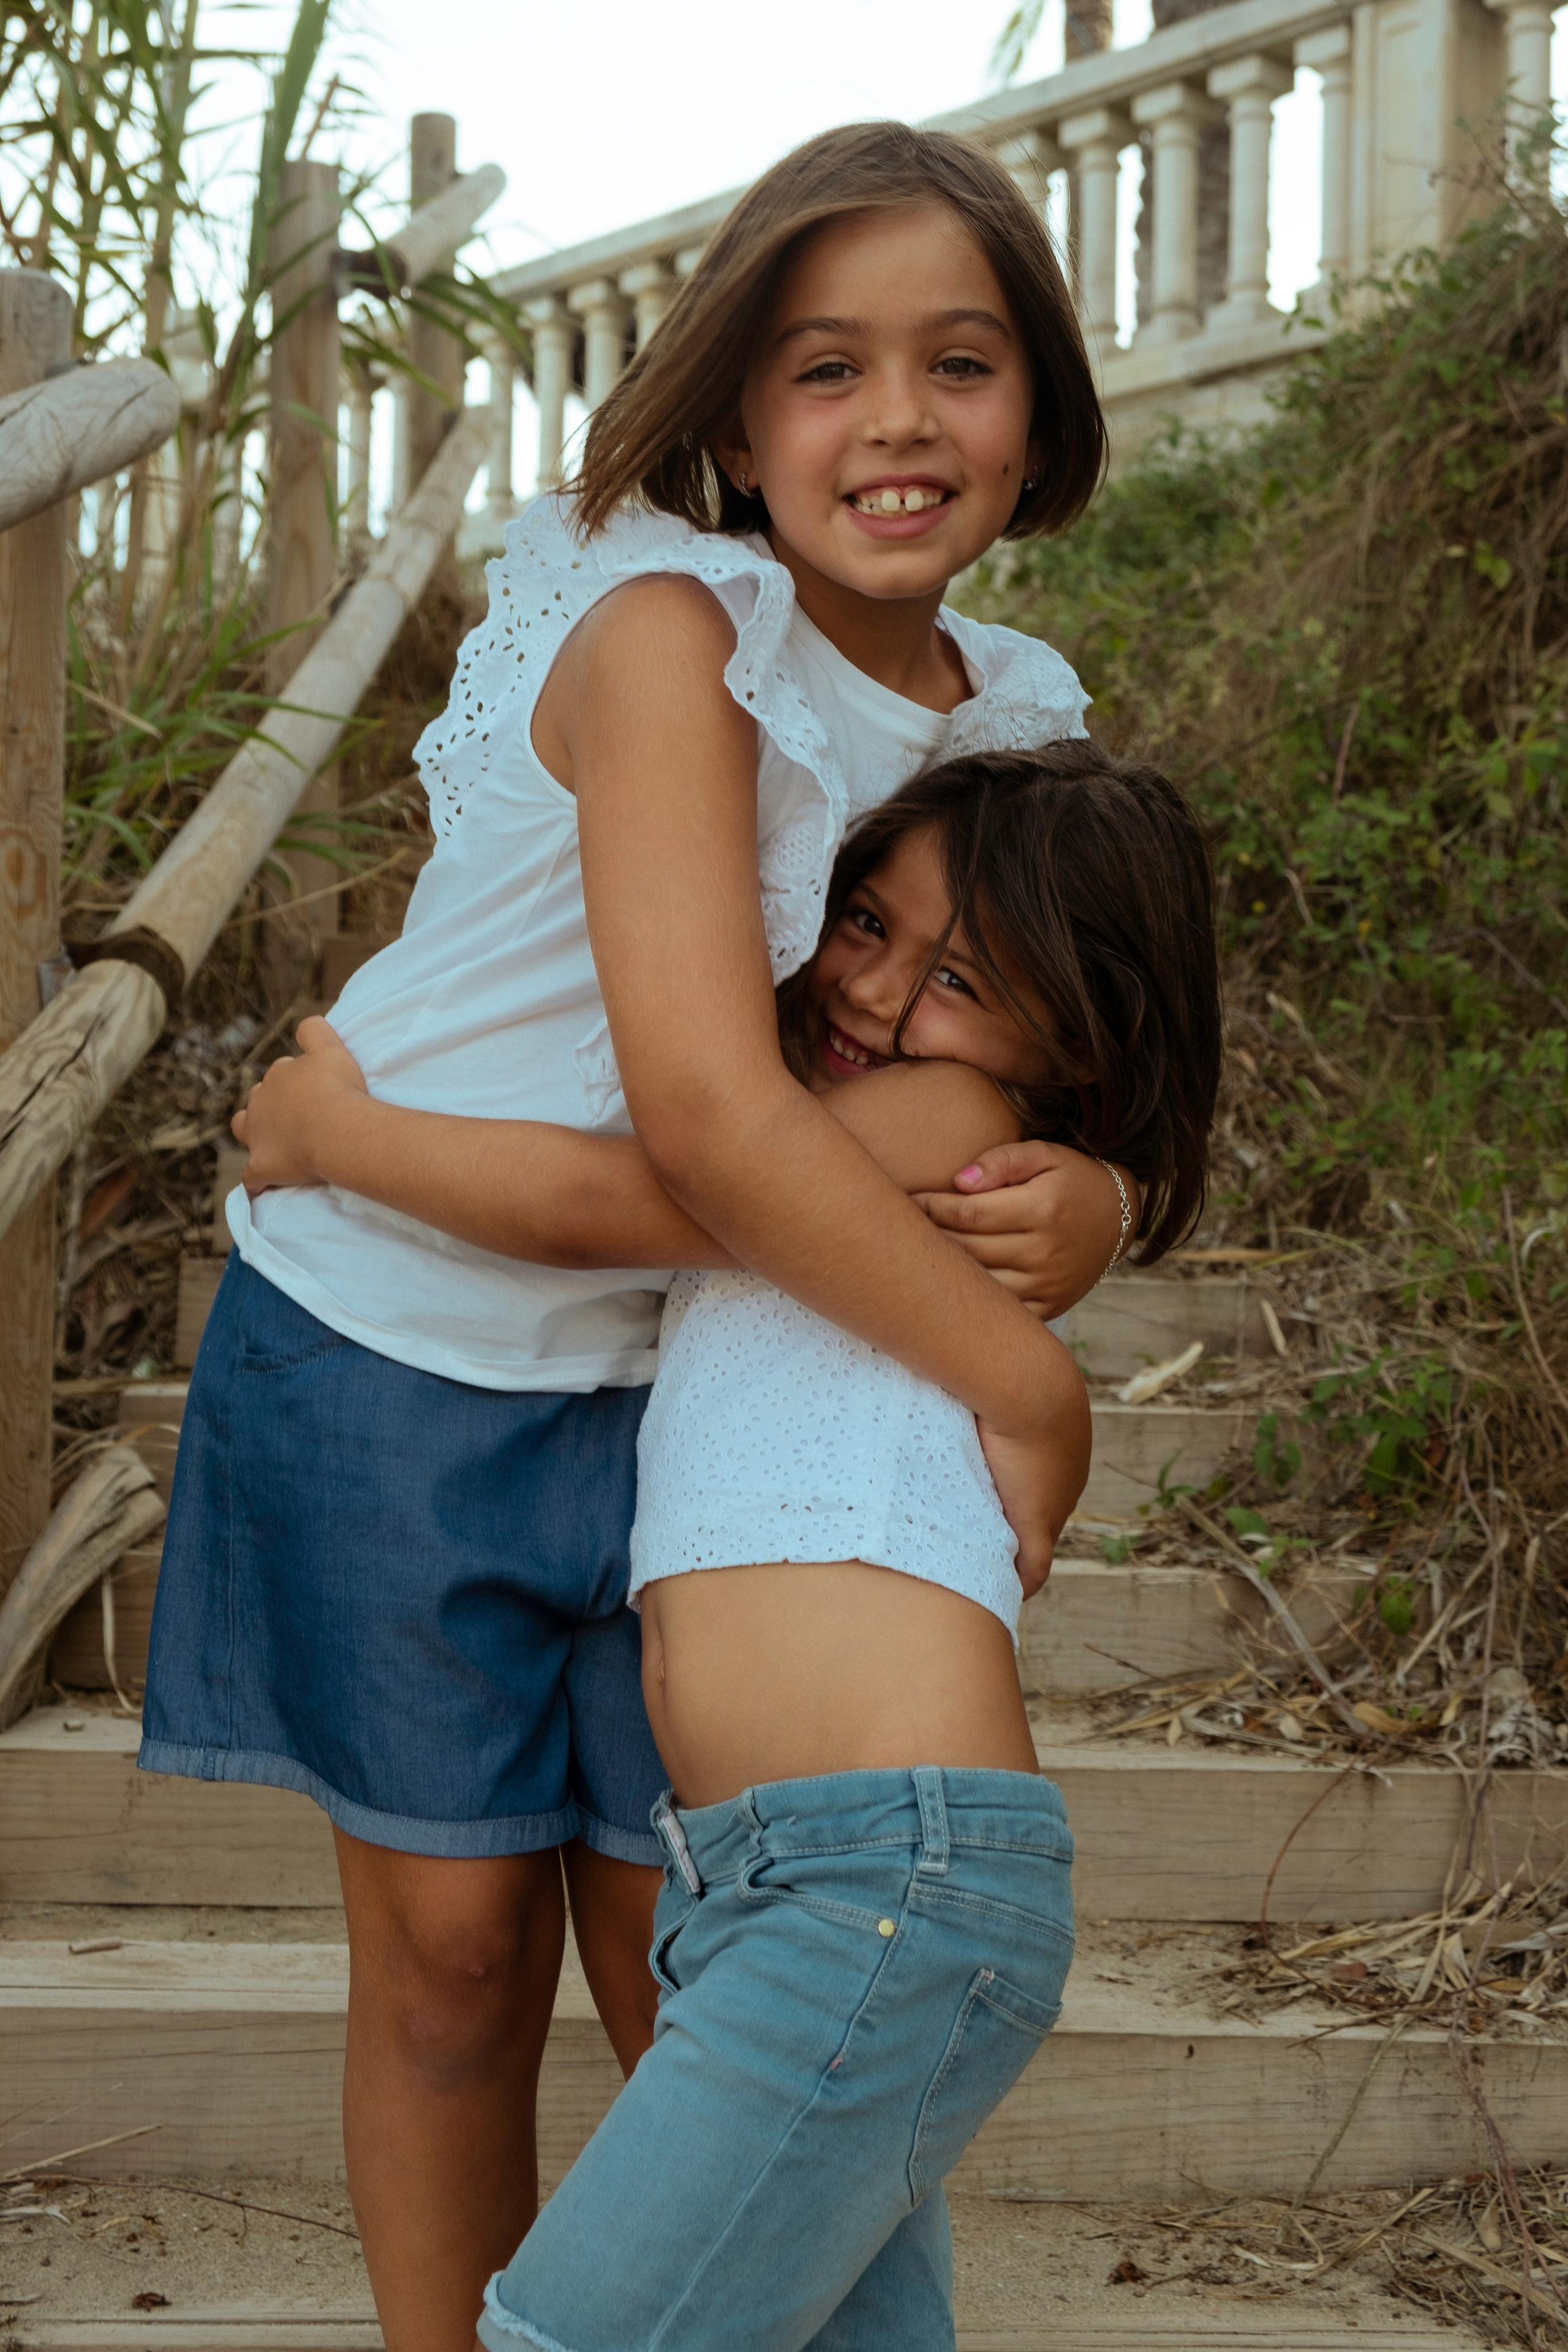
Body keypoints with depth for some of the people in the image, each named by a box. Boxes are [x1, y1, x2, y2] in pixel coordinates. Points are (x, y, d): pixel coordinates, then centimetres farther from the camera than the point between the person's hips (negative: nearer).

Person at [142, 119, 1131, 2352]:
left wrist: (1079, 1206, -19)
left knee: (678, 1955, 8)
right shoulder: (669, 634, -22)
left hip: (679, 1372, 5)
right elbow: (708, 1105, -31)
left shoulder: (1021, 725, -1)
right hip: (393, 1347, -4)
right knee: (452, 1941, 6)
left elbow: (1057, 1091, 6)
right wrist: (1012, 1378, -24)